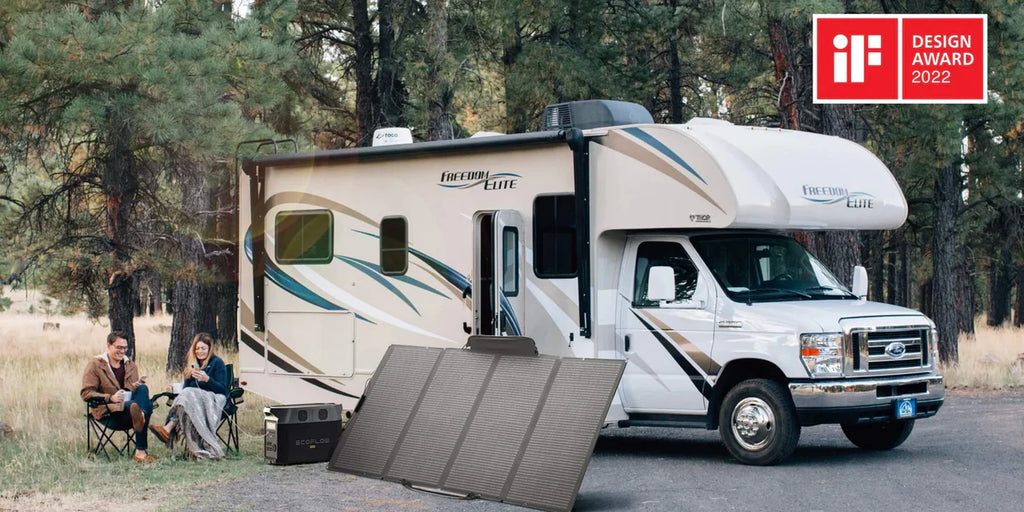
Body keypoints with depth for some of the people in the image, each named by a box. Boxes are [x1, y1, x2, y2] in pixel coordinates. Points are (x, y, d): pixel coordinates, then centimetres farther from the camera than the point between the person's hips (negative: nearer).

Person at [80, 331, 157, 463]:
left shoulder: (131, 365, 21)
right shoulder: (95, 365, 4)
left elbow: (139, 391, 20)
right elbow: (86, 393, -6)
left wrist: (137, 387, -7)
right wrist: (111, 398, -21)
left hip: (127, 405, 5)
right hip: (106, 412, -5)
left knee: (143, 389, -30)